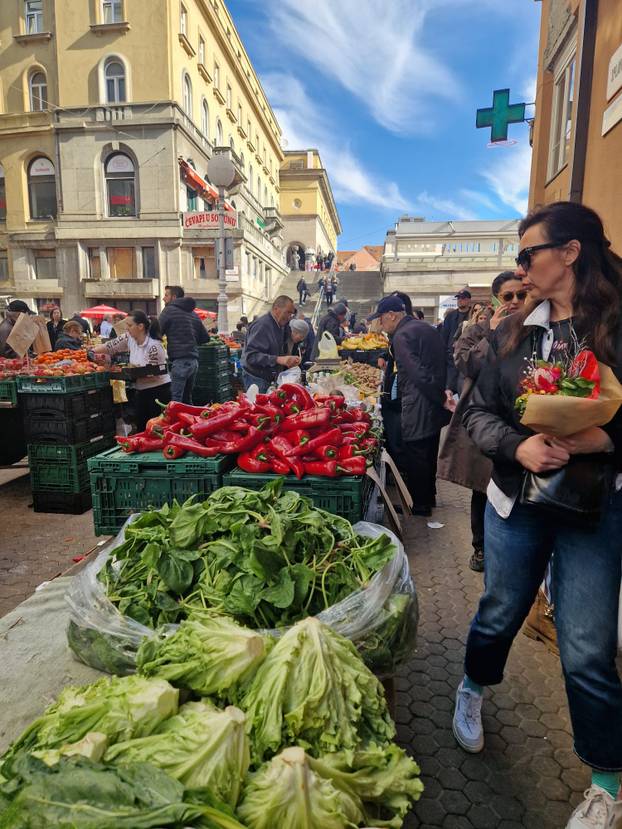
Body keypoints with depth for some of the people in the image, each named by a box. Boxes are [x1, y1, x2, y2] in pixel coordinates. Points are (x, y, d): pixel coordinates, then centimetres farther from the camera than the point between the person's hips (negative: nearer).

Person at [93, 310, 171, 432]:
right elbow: (110, 346, 7)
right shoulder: (129, 338, 1)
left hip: (158, 391, -8)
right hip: (142, 391, 8)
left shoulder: (154, 346, -21)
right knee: (140, 428, 12)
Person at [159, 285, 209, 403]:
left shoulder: (170, 310, -2)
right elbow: (205, 337, 20)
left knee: (175, 401, -8)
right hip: (194, 360, 8)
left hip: (179, 361, -8)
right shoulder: (193, 313, 18)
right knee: (187, 399, 15)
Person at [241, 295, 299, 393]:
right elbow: (251, 356, -27)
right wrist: (278, 360, -34)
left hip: (270, 377, 8)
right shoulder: (262, 325, -18)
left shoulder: (280, 325, 11)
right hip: (256, 379, -8)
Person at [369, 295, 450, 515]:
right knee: (429, 454, 20)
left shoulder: (402, 336, -15)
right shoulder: (428, 329, 15)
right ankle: (429, 497, 34)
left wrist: (441, 397, -19)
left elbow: (419, 373, -23)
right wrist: (444, 394, 15)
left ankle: (420, 505, 13)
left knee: (414, 457, 2)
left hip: (418, 409, -9)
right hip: (436, 406, 10)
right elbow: (443, 364, 17)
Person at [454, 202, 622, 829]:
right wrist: (517, 446, -16)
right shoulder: (513, 331, 2)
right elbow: (479, 412, 1)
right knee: (499, 614, 20)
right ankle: (472, 691, 52)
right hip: (516, 500, 3)